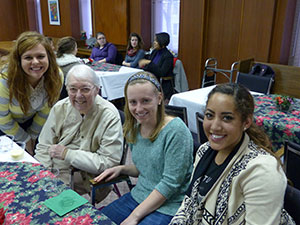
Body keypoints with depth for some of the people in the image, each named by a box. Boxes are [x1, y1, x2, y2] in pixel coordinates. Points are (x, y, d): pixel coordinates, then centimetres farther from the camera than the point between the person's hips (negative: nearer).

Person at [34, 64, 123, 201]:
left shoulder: (110, 115, -14)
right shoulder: (59, 108, 1)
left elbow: (109, 162, -18)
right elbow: (43, 147, 8)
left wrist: (67, 154, -17)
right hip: (52, 173, 6)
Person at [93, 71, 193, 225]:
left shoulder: (176, 130, -19)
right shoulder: (134, 129, 3)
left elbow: (170, 183, -20)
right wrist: (121, 169, -2)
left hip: (168, 206, -6)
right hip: (138, 196, 6)